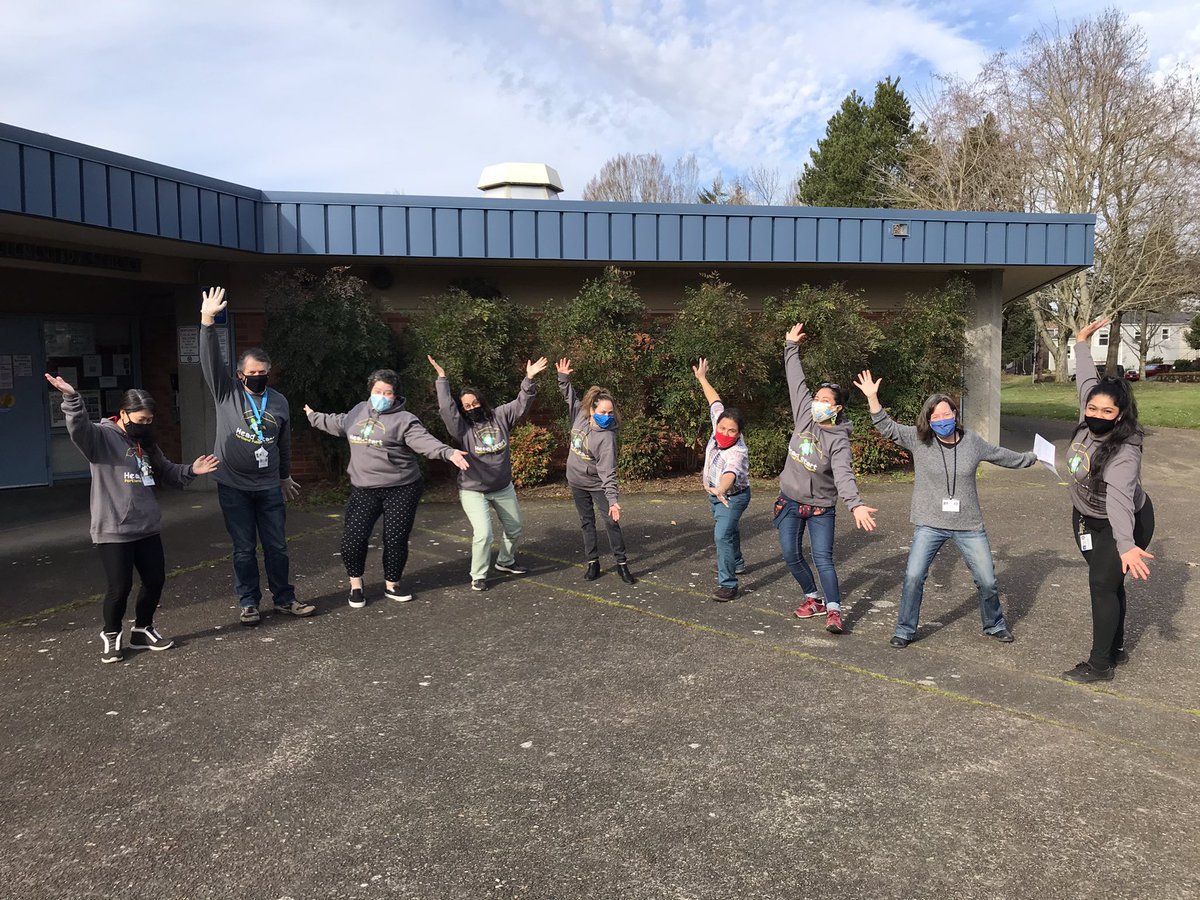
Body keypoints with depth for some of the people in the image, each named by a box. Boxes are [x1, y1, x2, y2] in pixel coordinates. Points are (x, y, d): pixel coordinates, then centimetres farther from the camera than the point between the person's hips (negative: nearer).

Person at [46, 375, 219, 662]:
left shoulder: (146, 442, 13)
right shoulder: (101, 436, -8)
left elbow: (167, 472, 21)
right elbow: (79, 429, -30)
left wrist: (191, 471, 3)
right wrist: (71, 398, -47)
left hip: (147, 528, 7)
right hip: (113, 530, -7)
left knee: (155, 580, 10)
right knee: (120, 587, -4)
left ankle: (142, 630, 30)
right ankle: (110, 635, 21)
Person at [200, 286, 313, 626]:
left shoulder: (279, 401, 7)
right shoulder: (226, 391, -1)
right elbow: (210, 359, -17)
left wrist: (286, 477, 25)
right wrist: (207, 321, -30)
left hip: (269, 487, 2)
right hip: (234, 487, -2)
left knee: (277, 547, 8)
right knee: (244, 549, 5)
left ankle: (284, 599, 20)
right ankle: (248, 603, 18)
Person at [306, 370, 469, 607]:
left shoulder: (404, 419, -8)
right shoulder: (359, 412, 11)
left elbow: (424, 441, -23)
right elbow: (337, 423, 33)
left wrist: (448, 452, -41)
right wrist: (314, 417, 48)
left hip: (401, 491, -4)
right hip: (363, 491, 4)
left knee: (396, 540, 3)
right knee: (353, 539, -5)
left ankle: (391, 584, 25)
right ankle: (356, 585, 17)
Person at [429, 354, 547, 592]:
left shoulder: (499, 417, -4)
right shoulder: (461, 428, -13)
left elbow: (521, 404, -6)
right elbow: (446, 409, -26)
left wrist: (529, 380, -18)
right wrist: (442, 380, -28)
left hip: (503, 488, 5)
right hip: (473, 491, -5)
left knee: (515, 527, 18)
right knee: (483, 534, -17)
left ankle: (505, 561, 43)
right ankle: (478, 576, 2)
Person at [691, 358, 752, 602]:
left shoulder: (738, 452, -37)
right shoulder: (719, 424, -17)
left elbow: (731, 473, -58)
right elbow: (715, 402, 0)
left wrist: (721, 489, -78)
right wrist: (702, 379, 8)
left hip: (732, 497, -8)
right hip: (716, 494, 8)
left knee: (723, 535, -23)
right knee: (729, 531, 27)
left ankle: (728, 584, -18)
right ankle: (737, 563, 50)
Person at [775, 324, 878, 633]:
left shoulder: (839, 440, -19)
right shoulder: (805, 415, -5)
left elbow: (844, 475, -33)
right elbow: (796, 381, 3)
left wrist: (855, 504, -49)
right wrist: (791, 346, 8)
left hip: (821, 507, -5)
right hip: (789, 502, 5)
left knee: (823, 558, -12)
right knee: (791, 555, 6)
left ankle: (834, 610, -9)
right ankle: (813, 598, 24)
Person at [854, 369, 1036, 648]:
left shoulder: (972, 441, -1)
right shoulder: (917, 439, -7)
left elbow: (1001, 455, 17)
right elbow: (887, 428, -15)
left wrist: (1032, 458, 30)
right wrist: (872, 398, -28)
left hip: (969, 526, 2)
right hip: (930, 525, -2)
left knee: (987, 580, 10)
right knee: (913, 576, -9)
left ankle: (995, 625, 36)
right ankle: (905, 631, 8)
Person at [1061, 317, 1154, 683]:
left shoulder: (1123, 452, -35)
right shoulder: (1089, 423, -16)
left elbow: (1119, 499, -49)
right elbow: (1087, 382, 1)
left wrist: (1125, 545, -62)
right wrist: (1081, 343, 12)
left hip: (1124, 522, -7)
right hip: (1086, 517, 8)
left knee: (1103, 584, -9)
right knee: (1107, 582, 17)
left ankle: (1101, 665, -1)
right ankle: (1115, 647, 32)